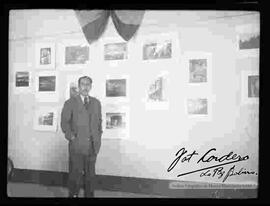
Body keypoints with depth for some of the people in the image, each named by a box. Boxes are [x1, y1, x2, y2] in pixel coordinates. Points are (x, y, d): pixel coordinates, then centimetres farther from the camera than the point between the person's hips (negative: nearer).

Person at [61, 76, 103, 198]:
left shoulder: (96, 103, 13)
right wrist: (71, 136, -10)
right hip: (77, 146, -3)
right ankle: (73, 195, 15)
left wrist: (98, 136, 10)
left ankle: (89, 195, 22)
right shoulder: (70, 103, 1)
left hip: (92, 145, 4)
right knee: (75, 174, 1)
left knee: (90, 174, 10)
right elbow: (64, 123, -1)